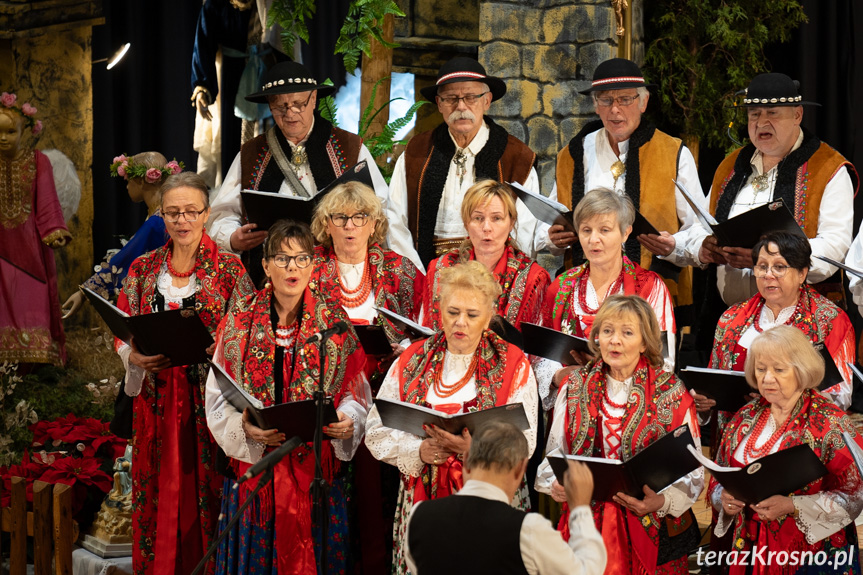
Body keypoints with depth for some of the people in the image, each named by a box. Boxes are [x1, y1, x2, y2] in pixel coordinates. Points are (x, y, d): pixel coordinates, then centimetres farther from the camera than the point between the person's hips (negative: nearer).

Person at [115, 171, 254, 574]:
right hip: (157, 397, 3)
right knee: (159, 494, 4)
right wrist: (135, 357, -9)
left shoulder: (229, 269, 1)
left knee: (207, 490, -3)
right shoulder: (142, 269, 9)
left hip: (209, 397, -2)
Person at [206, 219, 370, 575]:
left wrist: (346, 422, -16)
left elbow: (354, 395, 5)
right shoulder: (240, 322, 2)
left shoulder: (335, 323, 2)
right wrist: (244, 426, -17)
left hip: (317, 463, 0)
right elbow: (219, 396, 1)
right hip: (255, 460, 0)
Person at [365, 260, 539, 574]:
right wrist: (418, 450, -13)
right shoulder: (412, 360, 8)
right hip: (422, 499, 2)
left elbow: (524, 442, -8)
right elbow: (377, 432, 4)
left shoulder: (513, 365, 2)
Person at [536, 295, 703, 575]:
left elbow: (692, 470, -2)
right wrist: (555, 485, -11)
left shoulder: (671, 393, -2)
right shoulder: (574, 387, 6)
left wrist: (662, 502, -20)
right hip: (586, 527, 2)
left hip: (652, 531, -2)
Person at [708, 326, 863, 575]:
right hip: (750, 549, 4)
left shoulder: (831, 423, -9)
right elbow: (718, 481, 13)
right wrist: (724, 499, -10)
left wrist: (791, 506, -22)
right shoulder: (744, 418, 6)